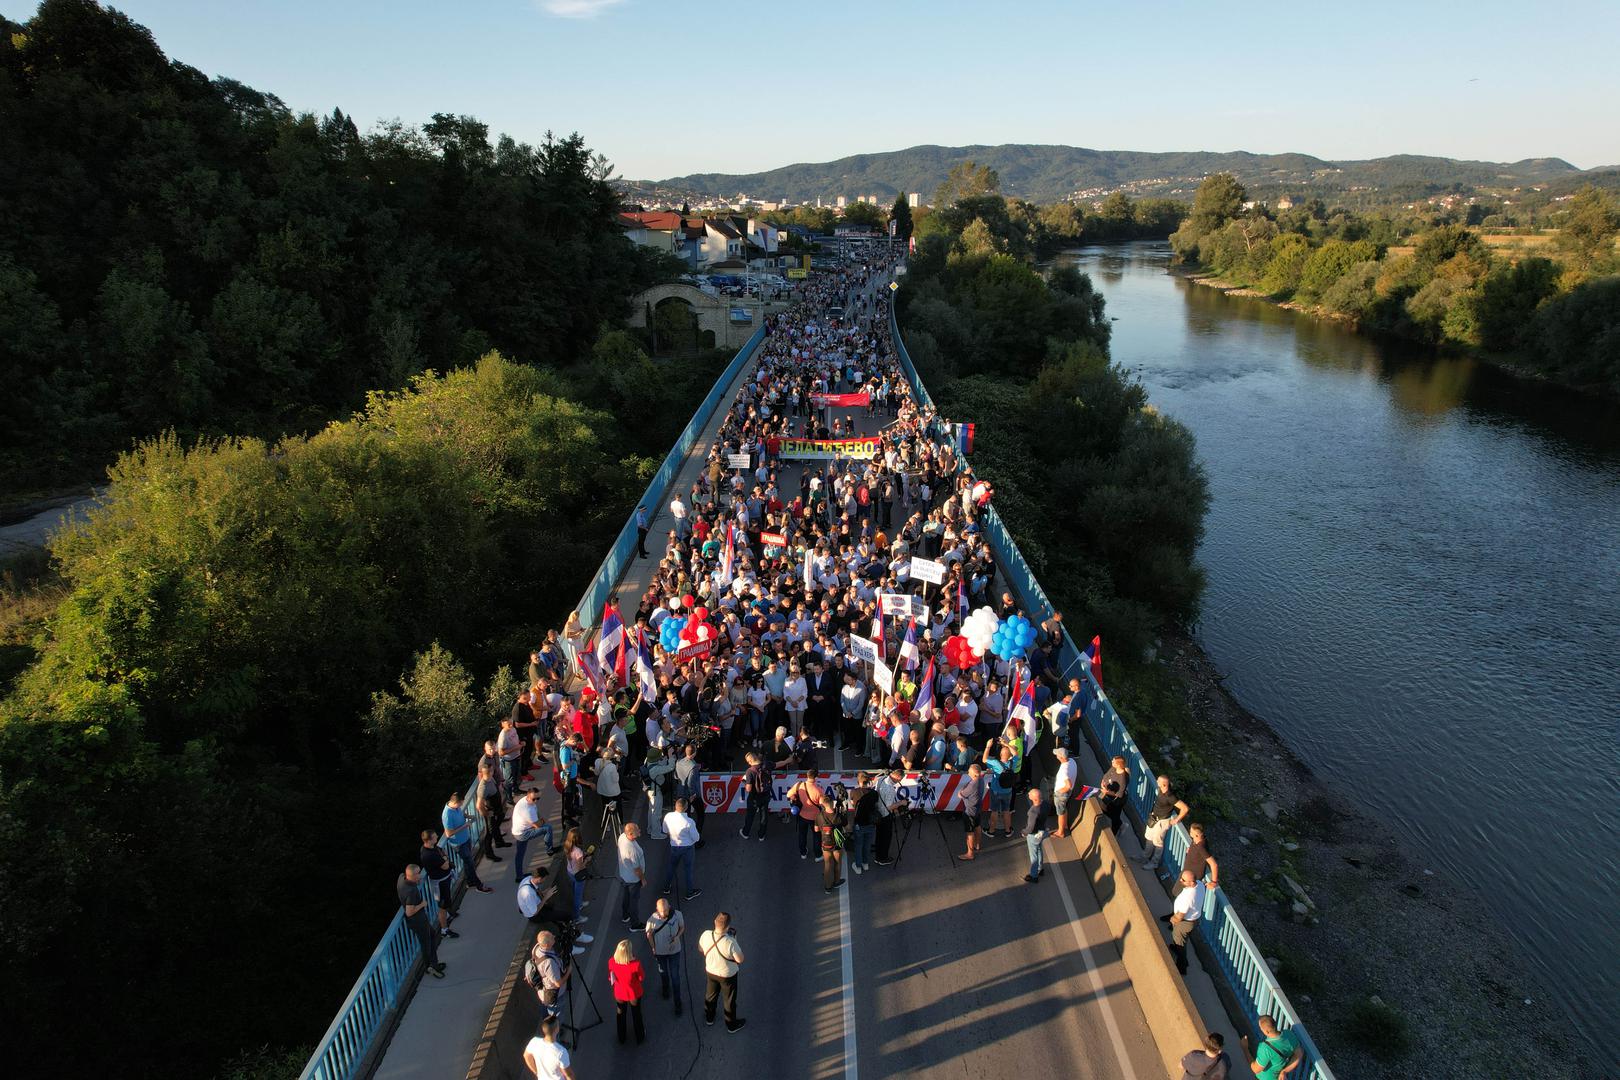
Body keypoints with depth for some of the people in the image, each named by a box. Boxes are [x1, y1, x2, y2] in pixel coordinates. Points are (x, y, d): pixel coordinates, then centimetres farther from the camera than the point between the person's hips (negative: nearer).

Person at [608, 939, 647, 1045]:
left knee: (620, 1015, 30)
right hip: (634, 994, -2)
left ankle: (621, 1039, 52)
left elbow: (610, 978, -9)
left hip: (619, 994, 2)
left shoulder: (612, 962, -27)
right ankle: (640, 1038, 49)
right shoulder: (636, 964, -36)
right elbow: (642, 979, -17)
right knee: (636, 1015, 26)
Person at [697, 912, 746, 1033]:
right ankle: (731, 1025, 44)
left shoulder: (705, 935, -26)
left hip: (711, 971, 4)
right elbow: (740, 960, -23)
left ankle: (709, 1018, 54)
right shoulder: (730, 942, -39)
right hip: (727, 975, -4)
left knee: (711, 995, 31)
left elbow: (700, 949, -5)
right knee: (729, 1000, 22)